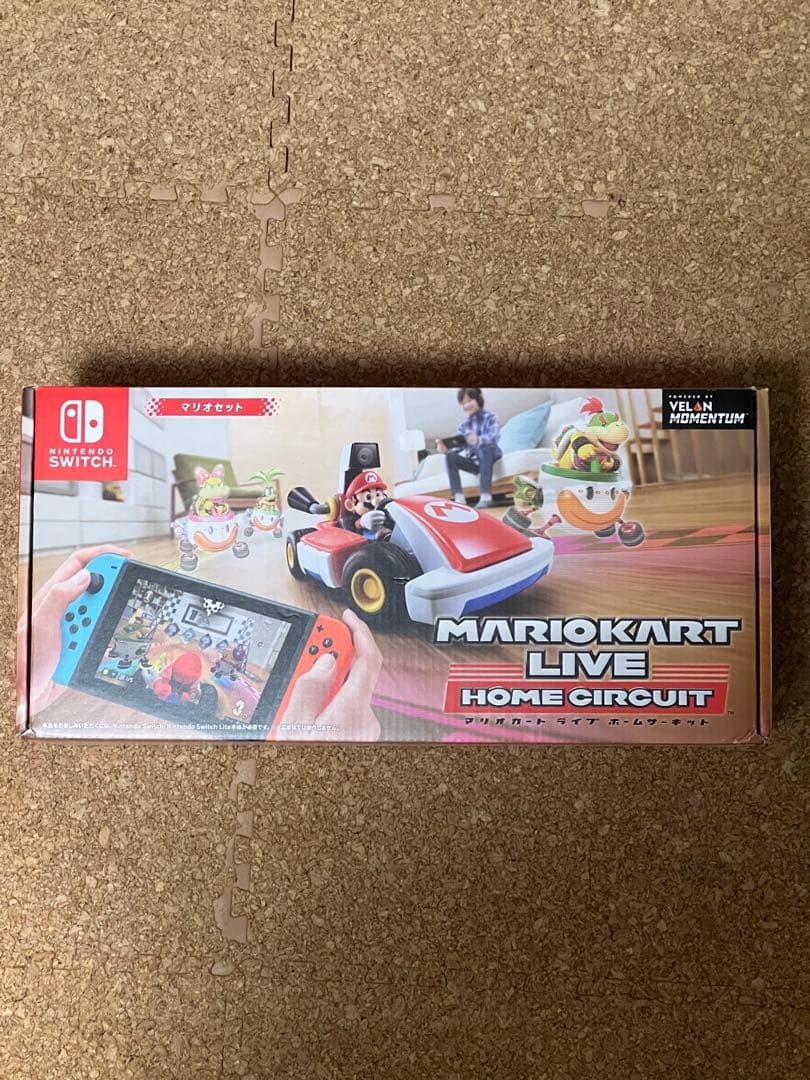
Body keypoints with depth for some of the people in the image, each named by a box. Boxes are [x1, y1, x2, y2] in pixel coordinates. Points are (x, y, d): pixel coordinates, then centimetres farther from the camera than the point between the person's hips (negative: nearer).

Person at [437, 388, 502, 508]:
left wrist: (478, 440, -44)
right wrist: (445, 449, -18)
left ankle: (486, 495, -44)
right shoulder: (463, 425, 10)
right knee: (450, 456, -19)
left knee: (485, 448, -37)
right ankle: (459, 497, -27)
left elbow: (495, 436, -22)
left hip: (491, 458, -4)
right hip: (474, 462, 4)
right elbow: (460, 448, 5)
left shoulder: (490, 418, -2)